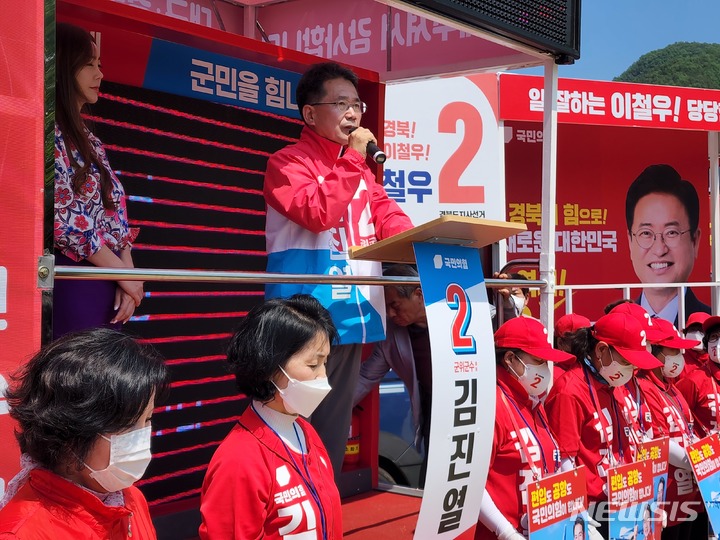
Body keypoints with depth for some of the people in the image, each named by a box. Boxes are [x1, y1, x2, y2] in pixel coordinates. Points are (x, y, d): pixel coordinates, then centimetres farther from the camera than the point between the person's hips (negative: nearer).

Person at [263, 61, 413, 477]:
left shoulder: (360, 169, 18)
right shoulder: (289, 162, -5)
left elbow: (386, 214, 11)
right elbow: (317, 212, -21)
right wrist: (352, 159, -15)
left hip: (353, 316, 8)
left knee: (335, 427, 15)